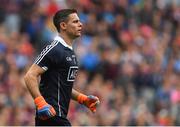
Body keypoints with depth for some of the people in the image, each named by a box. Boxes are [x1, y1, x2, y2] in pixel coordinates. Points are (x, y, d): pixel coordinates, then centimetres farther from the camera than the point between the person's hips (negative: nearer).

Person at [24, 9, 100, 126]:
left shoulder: (70, 52, 19)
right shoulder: (54, 50, -12)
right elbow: (30, 76, -18)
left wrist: (83, 99, 18)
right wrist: (40, 102, -29)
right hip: (52, 115, -10)